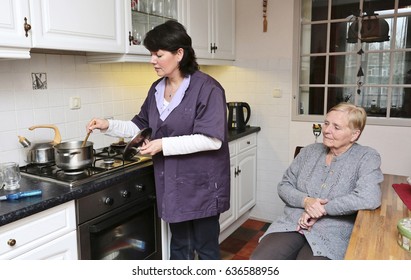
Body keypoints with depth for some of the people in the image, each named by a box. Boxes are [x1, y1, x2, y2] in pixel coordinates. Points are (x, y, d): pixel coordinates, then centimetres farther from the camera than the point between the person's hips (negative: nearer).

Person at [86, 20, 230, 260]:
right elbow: (142, 126, 16)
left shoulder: (207, 88, -16)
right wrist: (109, 125, 2)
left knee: (206, 247, 11)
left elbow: (212, 139, -22)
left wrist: (164, 145, -22)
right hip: (172, 183, 7)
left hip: (202, 184, -6)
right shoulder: (157, 89, 7)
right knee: (179, 245, 21)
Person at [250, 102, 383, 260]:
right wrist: (306, 201, -11)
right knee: (258, 260, -21)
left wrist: (322, 209, -15)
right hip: (291, 223, 4)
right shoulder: (310, 151, 11)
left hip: (332, 234, -3)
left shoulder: (366, 157, -2)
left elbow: (370, 198, -19)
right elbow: (284, 186, 11)